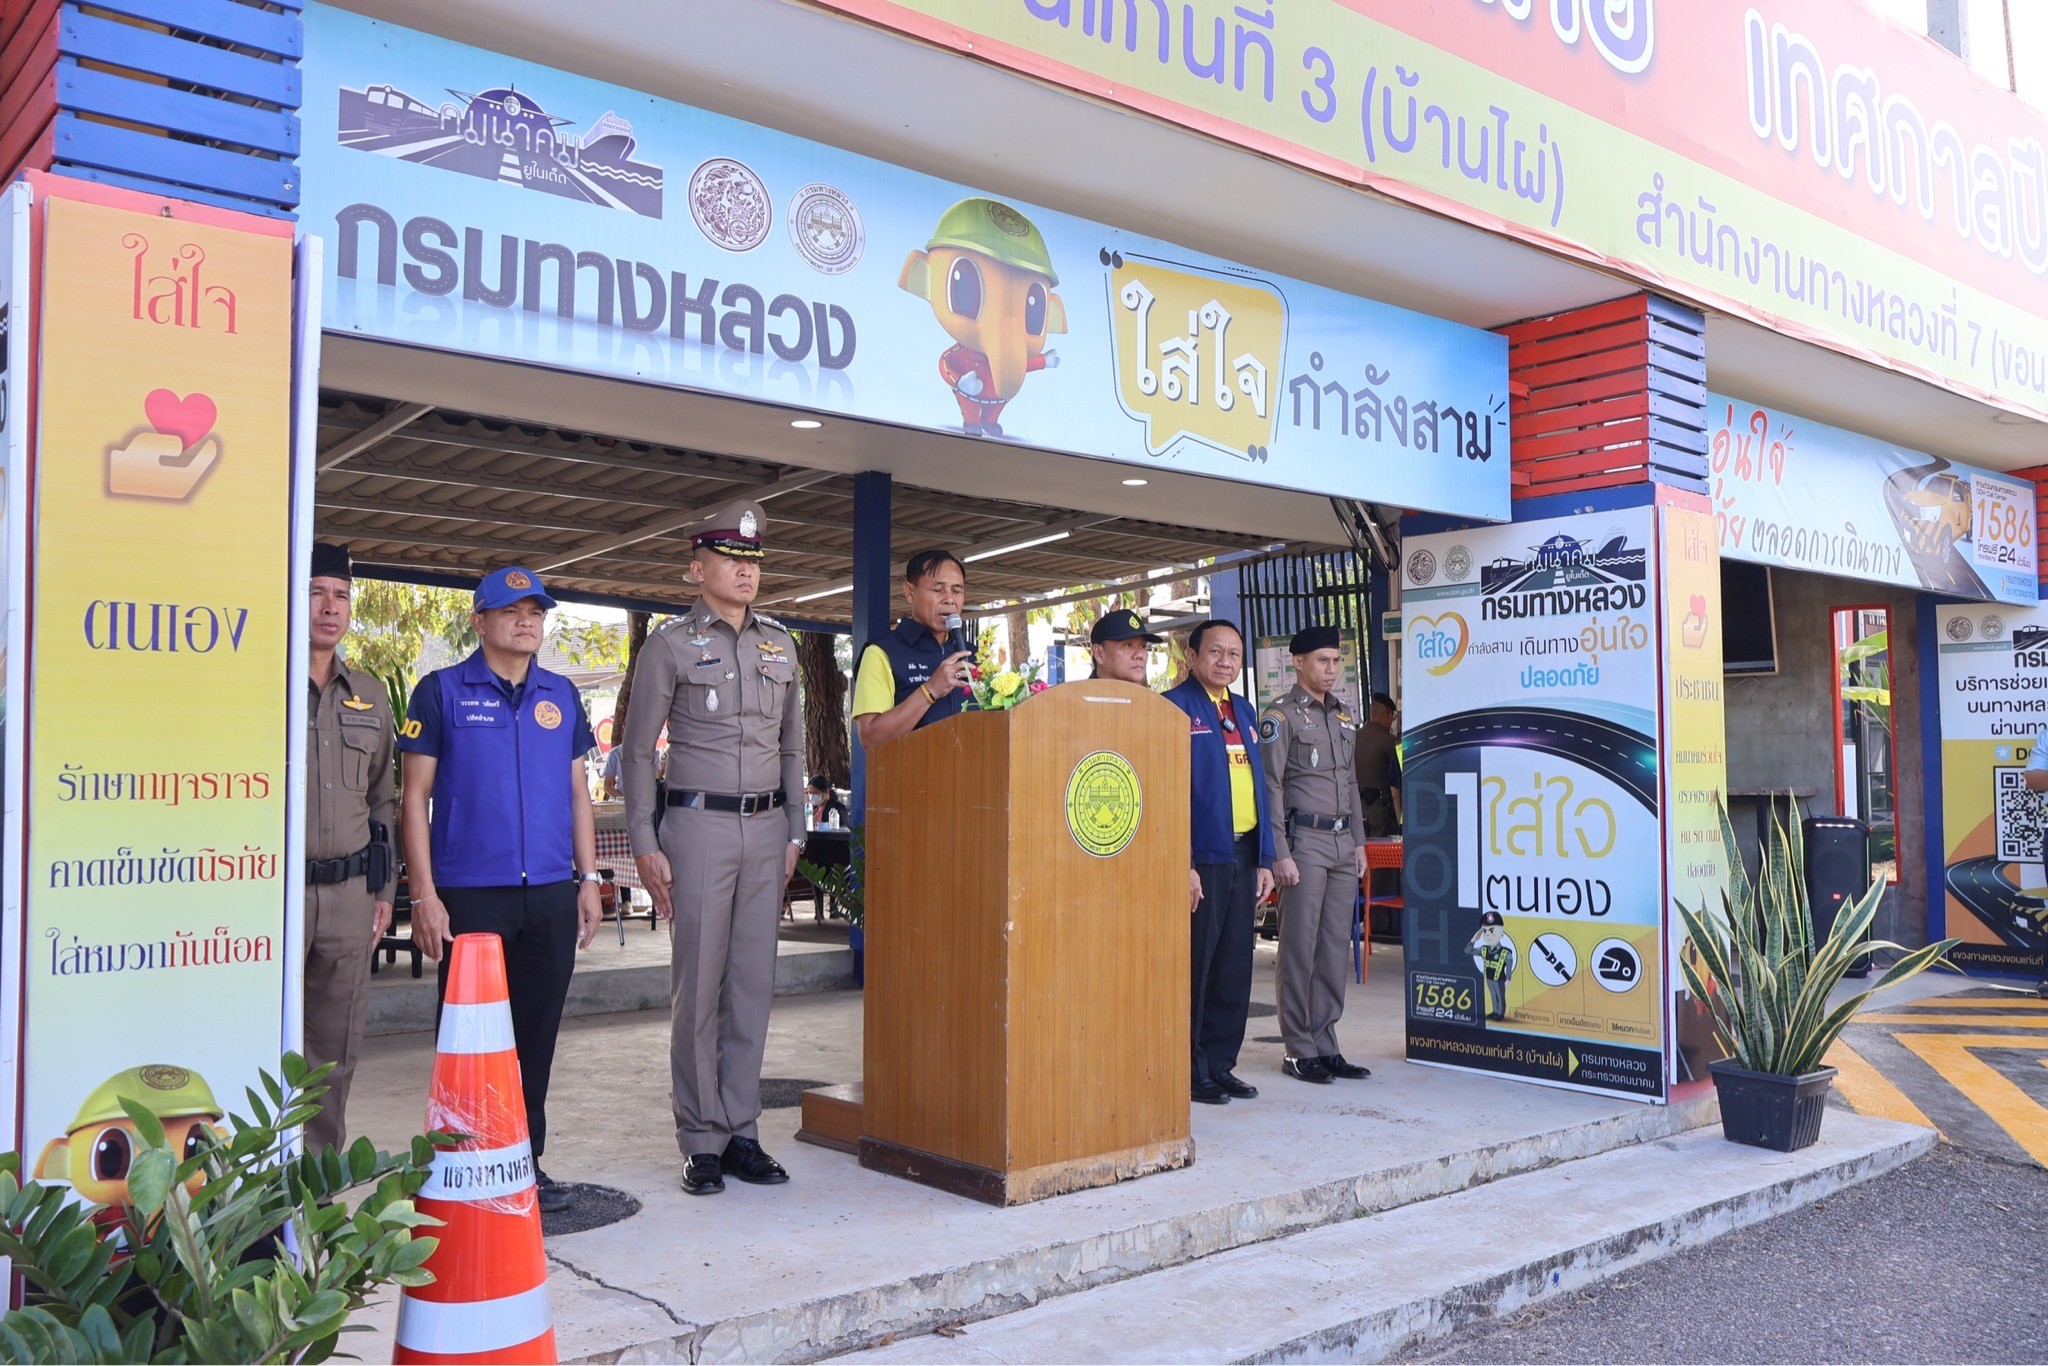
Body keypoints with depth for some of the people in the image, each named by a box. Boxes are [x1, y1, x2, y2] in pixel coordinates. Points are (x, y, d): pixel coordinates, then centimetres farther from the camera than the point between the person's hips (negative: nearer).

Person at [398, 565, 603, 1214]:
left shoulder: (561, 695, 12)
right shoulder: (443, 691, 0)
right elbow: (415, 794, -2)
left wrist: (588, 879, 9)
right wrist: (424, 894, -8)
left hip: (552, 893, 4)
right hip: (470, 894, -4)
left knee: (536, 1034, 10)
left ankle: (526, 1162, 23)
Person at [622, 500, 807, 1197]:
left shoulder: (780, 643, 14)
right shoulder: (671, 644, 0)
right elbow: (638, 751, 0)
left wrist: (794, 833, 12)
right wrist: (645, 846, -6)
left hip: (766, 828, 4)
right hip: (699, 824, -4)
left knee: (754, 982, 6)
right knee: (698, 985, -1)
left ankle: (742, 1132, 15)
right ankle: (702, 1142, 9)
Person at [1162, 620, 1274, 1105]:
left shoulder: (1243, 711, 17)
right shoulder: (1174, 707, -6)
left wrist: (1264, 860, 12)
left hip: (1243, 857, 7)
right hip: (1199, 858, -7)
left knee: (1234, 968, 11)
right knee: (1192, 967, 0)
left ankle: (1220, 1064, 21)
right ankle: (1188, 1071, 11)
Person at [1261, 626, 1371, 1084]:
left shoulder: (1343, 715, 17)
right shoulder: (1281, 716, -5)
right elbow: (1270, 788, -10)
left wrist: (1358, 841, 16)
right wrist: (1280, 854, -15)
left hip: (1343, 844, 7)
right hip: (1305, 842, -7)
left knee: (1337, 945, 8)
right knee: (1300, 948, -3)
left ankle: (1326, 1046, 15)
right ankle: (1299, 1050, 5)